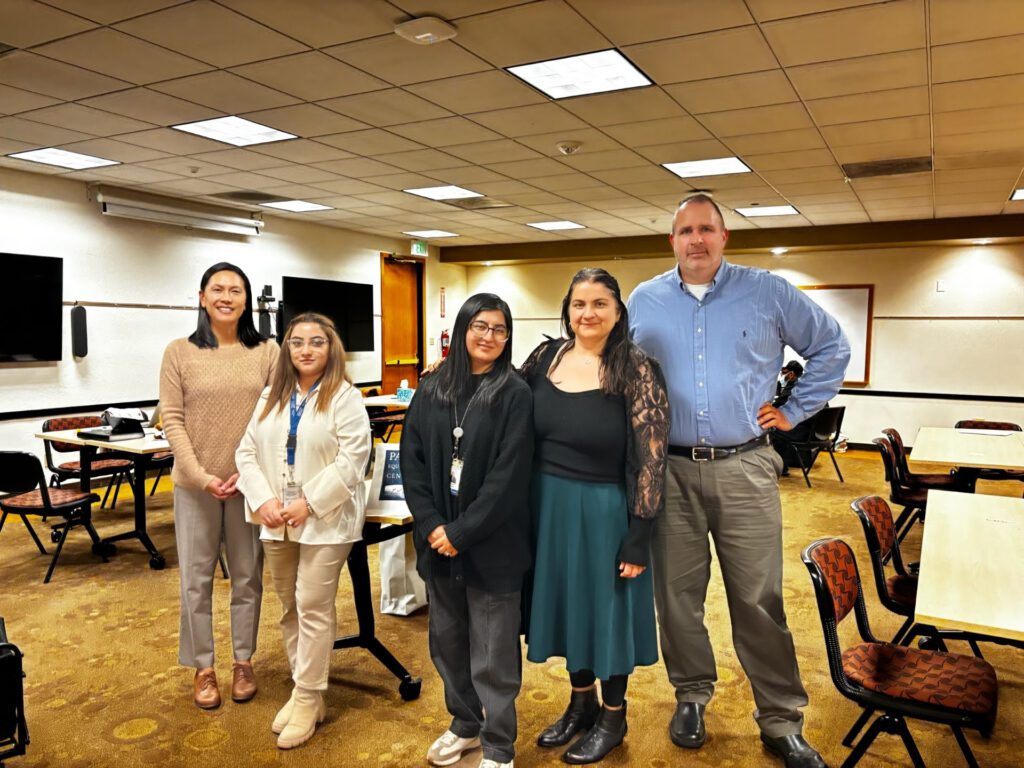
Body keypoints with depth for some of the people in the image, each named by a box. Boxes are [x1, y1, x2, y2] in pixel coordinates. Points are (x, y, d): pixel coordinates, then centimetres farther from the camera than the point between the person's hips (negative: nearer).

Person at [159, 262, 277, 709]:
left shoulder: (266, 351, -1)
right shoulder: (179, 352, -1)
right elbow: (172, 419, -3)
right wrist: (199, 474, -12)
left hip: (250, 481, 1)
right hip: (195, 483, 0)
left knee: (248, 576, 11)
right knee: (196, 579, 9)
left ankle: (243, 662, 29)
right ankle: (202, 667, 26)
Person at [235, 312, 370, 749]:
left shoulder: (345, 398, -8)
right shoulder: (270, 397, 11)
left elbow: (352, 459, -15)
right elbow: (247, 452, 8)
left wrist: (308, 503, -18)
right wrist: (263, 500, -8)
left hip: (325, 521, -6)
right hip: (276, 521, 6)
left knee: (313, 608, -2)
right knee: (289, 608, 14)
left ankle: (308, 699, 13)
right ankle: (301, 690, 29)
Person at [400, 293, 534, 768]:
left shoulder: (514, 395, -7)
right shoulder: (430, 391, 5)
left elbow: (508, 475, -13)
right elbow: (412, 461, 3)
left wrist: (461, 532, -15)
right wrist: (431, 524, -8)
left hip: (492, 544, -4)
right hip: (437, 540, 5)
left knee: (493, 651, 5)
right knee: (446, 639, 17)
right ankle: (465, 723, 38)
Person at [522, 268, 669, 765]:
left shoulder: (637, 371, -13)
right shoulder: (545, 357, 1)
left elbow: (651, 460, -14)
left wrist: (639, 536, -16)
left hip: (604, 511, -5)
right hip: (549, 507, 5)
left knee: (607, 608, 11)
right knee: (567, 601, 19)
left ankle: (613, 717, 34)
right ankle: (581, 701, 42)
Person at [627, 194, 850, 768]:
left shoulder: (768, 292, 2)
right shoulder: (644, 301, 7)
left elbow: (832, 345, 12)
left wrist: (795, 411, 7)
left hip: (745, 468, -1)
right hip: (670, 471, 2)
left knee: (759, 599, 4)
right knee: (678, 593, 10)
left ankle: (782, 720, 20)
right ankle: (692, 695, 30)